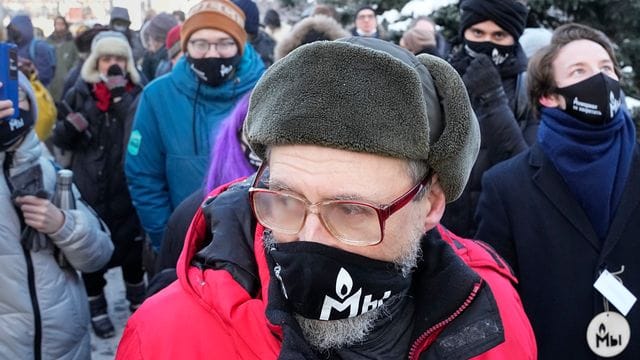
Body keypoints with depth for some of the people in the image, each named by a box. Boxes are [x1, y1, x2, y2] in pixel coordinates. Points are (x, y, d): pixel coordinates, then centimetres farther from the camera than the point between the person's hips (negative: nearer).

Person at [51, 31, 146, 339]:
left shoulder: (137, 93, 1)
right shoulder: (80, 93, 1)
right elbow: (60, 139, 1)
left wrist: (120, 94, -20)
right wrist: (72, 124, -19)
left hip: (129, 190, 0)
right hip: (90, 191, 0)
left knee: (133, 249, 14)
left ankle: (139, 302, 36)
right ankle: (97, 309, 26)